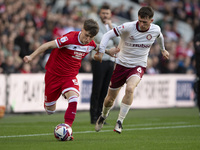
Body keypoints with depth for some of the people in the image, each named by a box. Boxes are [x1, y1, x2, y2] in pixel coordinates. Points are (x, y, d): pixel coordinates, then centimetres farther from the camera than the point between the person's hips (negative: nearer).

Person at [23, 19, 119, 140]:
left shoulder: (91, 44, -5)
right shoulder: (70, 38, -25)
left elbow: (98, 48, 22)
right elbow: (49, 45, -21)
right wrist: (31, 57, -23)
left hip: (70, 76, 3)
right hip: (54, 74, -3)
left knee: (74, 99, -28)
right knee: (50, 110, 8)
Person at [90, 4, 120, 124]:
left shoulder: (114, 27, 14)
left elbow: (119, 42, -1)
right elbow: (101, 40, -18)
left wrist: (111, 27, -8)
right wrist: (113, 46, -8)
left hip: (110, 61, 5)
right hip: (99, 61, -5)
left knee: (104, 90, 4)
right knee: (96, 89, -7)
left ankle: (100, 116, 8)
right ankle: (93, 117, -4)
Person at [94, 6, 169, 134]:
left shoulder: (155, 30, -8)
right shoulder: (128, 27, -19)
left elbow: (160, 36, 18)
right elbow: (108, 35, -14)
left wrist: (163, 49, 35)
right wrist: (101, 52, -23)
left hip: (138, 66, 0)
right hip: (122, 64, 0)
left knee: (130, 88, -32)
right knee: (110, 98, 7)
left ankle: (120, 122, -21)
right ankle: (104, 115, 43)